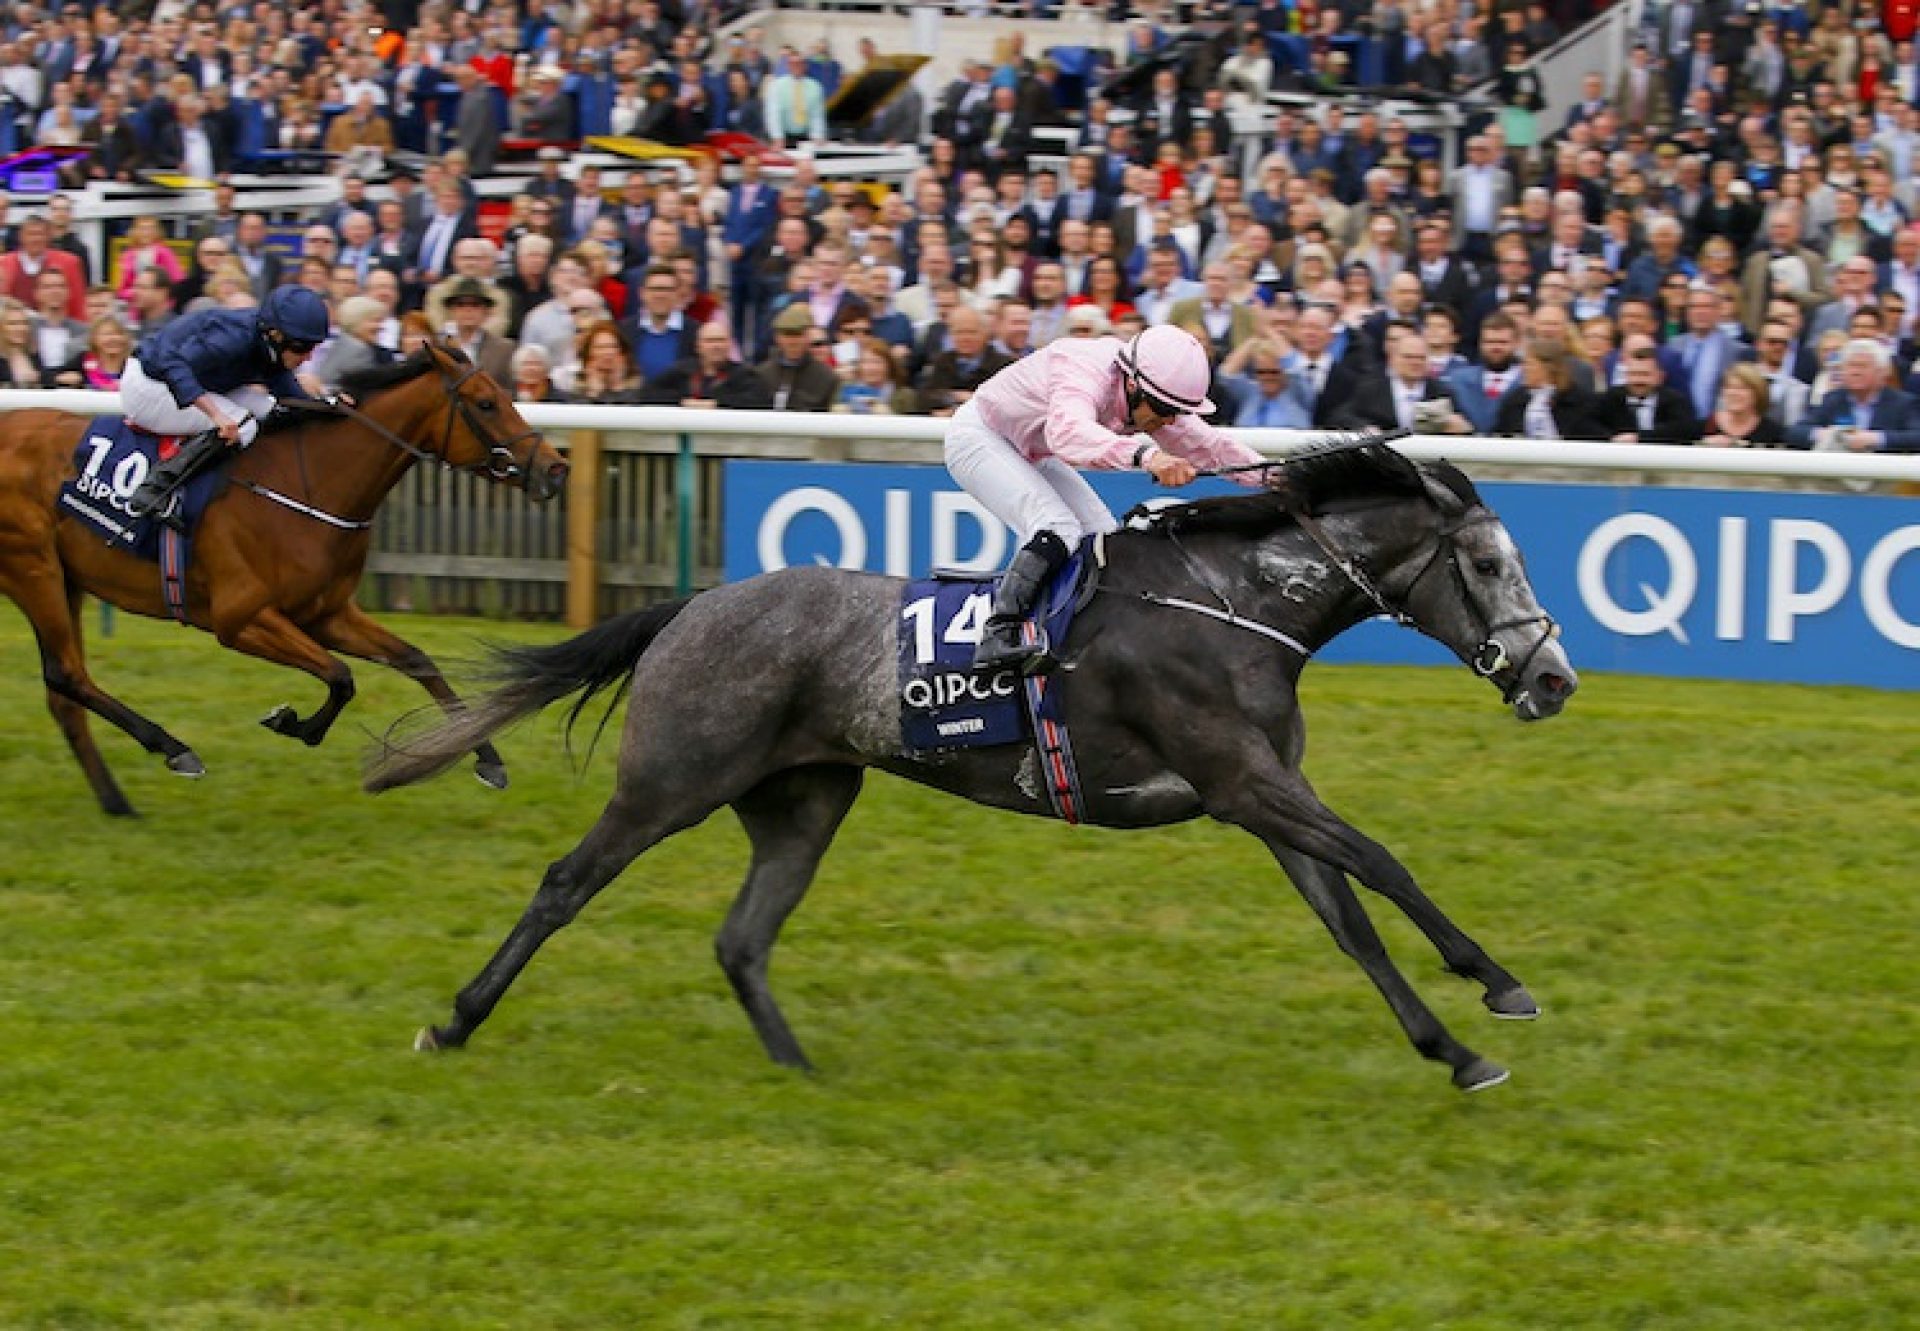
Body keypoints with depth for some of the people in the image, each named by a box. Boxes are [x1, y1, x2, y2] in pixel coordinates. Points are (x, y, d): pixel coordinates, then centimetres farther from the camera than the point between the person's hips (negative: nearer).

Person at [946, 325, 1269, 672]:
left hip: (1034, 457, 9)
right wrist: (1145, 455, -73)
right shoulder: (1086, 374, -38)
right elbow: (1068, 430, -58)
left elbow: (1207, 444, -4)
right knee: (1059, 530, -27)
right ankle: (997, 636, -28)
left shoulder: (1151, 399, -12)